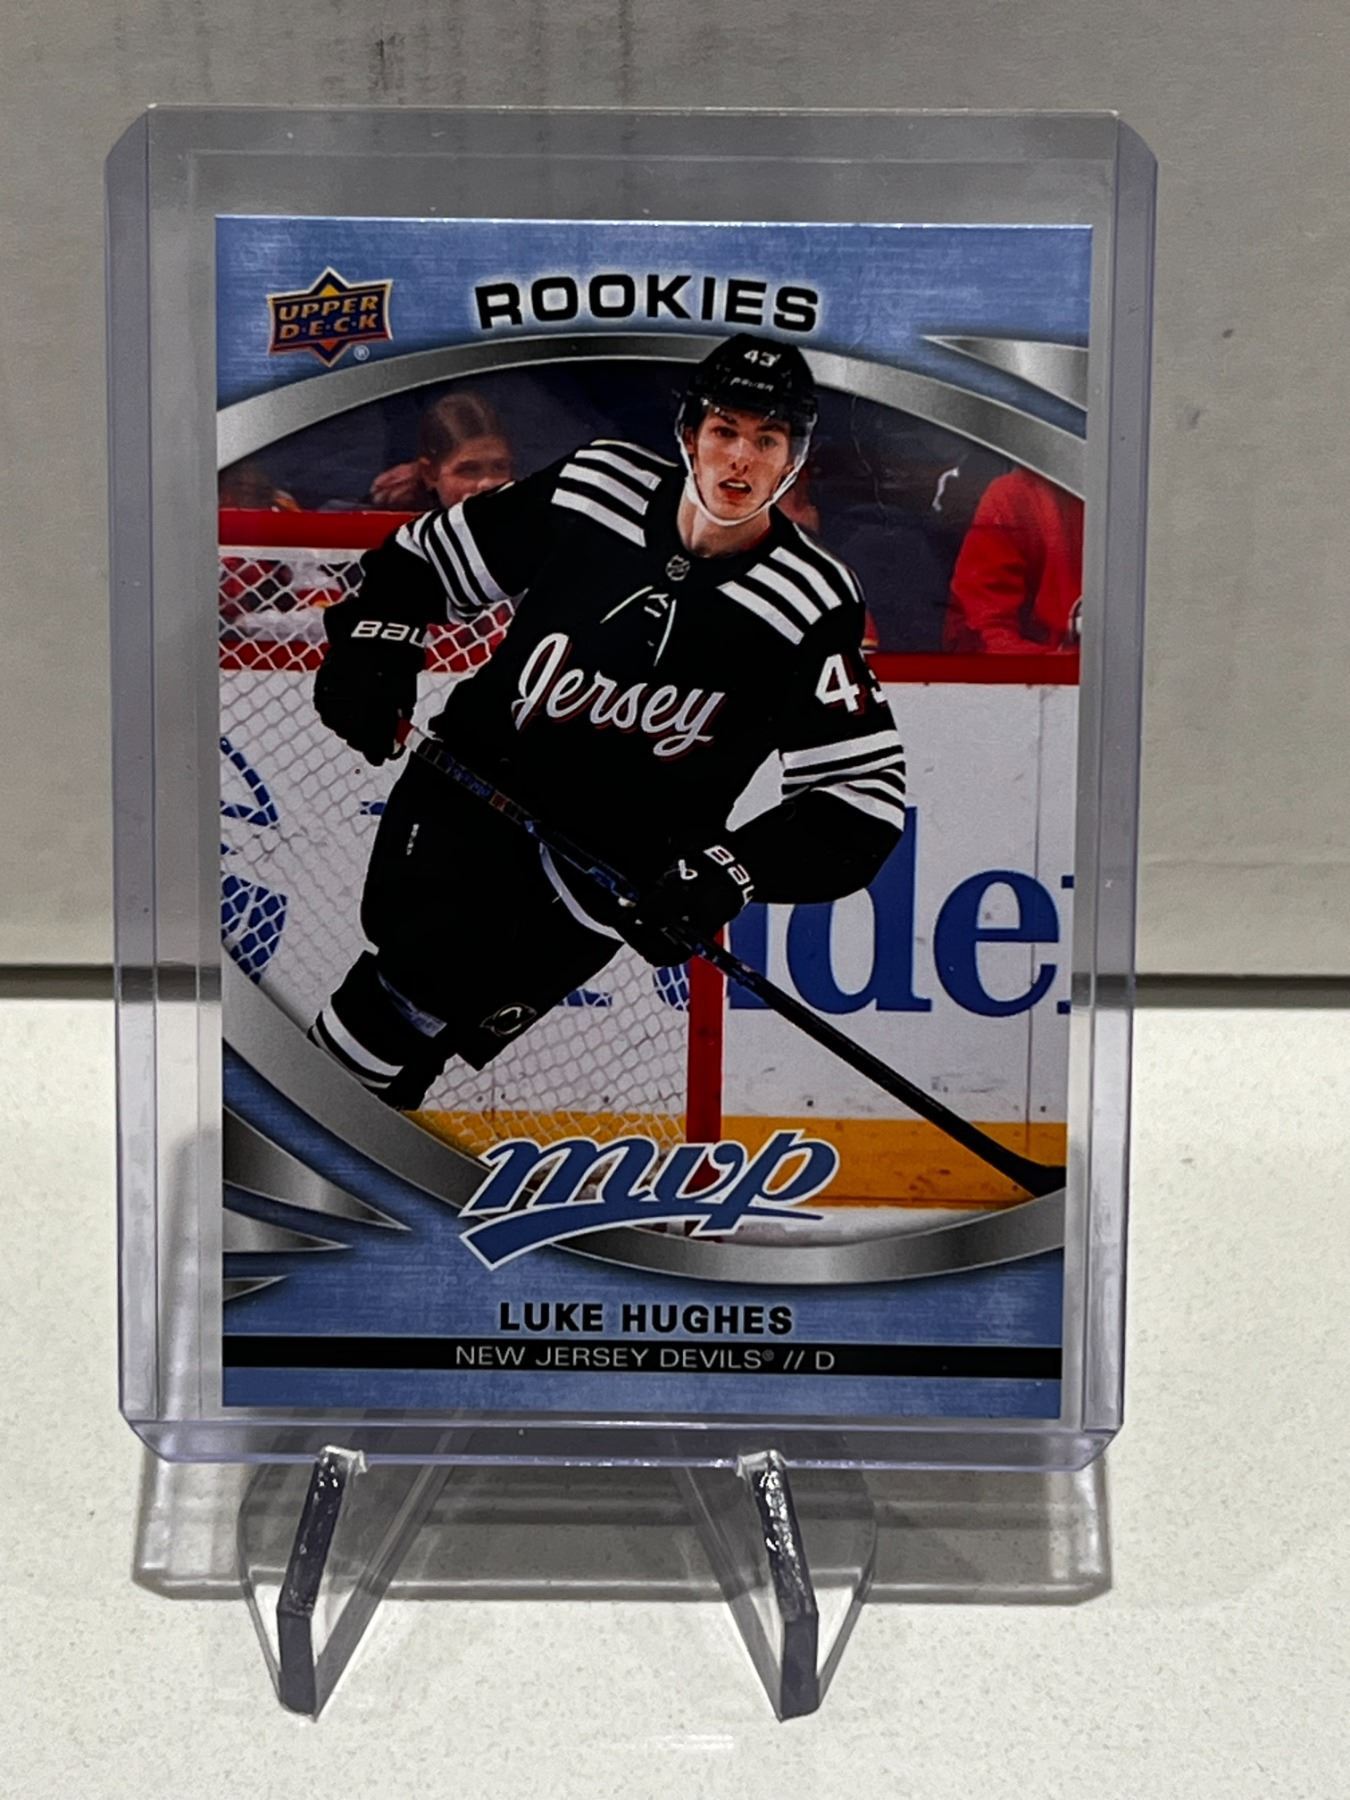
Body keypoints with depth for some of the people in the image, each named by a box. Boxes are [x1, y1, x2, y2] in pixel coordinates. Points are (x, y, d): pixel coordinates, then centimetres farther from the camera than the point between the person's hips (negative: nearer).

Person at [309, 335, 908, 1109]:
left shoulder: (810, 604, -14)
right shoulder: (595, 487, -8)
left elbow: (866, 788, -14)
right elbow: (429, 554, 6)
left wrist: (733, 869, -27)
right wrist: (375, 638, -12)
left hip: (613, 865, -1)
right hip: (470, 780, 1)